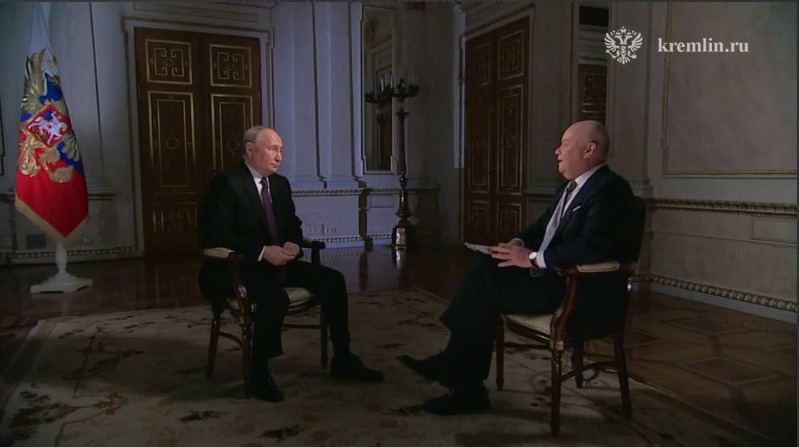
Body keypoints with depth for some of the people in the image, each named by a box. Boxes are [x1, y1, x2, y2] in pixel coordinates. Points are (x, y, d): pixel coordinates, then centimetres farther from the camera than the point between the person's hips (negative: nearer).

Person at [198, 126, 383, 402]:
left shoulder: (280, 183, 10)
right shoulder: (226, 183, -13)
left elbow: (293, 225, 18)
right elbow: (215, 236, -20)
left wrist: (293, 243, -7)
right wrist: (262, 252, -27)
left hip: (276, 261, 8)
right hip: (235, 268, -8)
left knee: (333, 280, -6)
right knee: (276, 298, -35)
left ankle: (342, 360, 5)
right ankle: (259, 373, -12)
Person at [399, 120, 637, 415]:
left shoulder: (610, 189, -14)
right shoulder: (569, 188, 17)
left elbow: (592, 247, -27)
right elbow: (542, 227, 23)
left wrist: (533, 258, -23)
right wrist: (520, 243, 0)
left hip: (582, 295, -9)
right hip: (552, 275, 9)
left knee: (486, 293, -18)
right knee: (486, 267, -10)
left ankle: (468, 388, -2)